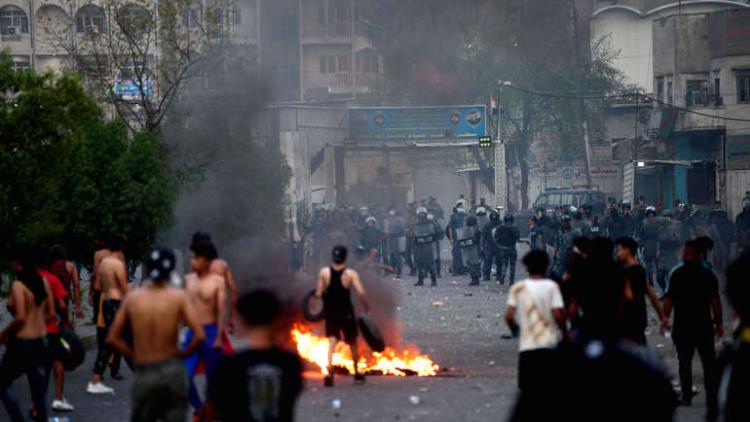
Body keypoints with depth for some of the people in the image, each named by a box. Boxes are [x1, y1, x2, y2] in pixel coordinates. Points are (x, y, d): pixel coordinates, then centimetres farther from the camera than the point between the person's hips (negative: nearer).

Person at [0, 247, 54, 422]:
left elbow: (20, 317, -23)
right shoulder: (43, 282, 5)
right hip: (41, 340, 7)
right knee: (39, 388, 10)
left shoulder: (18, 285, -15)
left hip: (21, 342, -7)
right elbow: (51, 314, 9)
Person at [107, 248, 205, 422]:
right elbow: (199, 336, -13)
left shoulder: (132, 298, 1)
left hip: (143, 374, 2)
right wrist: (182, 354, 3)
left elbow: (113, 338, 4)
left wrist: (136, 356, 11)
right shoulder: (178, 297, -6)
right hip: (172, 371, -2)